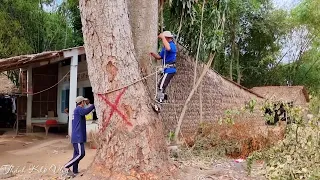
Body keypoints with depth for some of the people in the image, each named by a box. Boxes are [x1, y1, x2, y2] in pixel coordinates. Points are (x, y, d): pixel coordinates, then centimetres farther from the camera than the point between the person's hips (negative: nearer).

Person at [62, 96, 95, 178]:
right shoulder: (78, 109, -11)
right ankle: (66, 167, -8)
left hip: (77, 136, 11)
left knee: (77, 154, 11)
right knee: (81, 154, -12)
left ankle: (75, 170, 14)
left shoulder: (77, 110, 20)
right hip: (78, 136, -11)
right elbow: (85, 111, -30)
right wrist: (94, 105, -26)